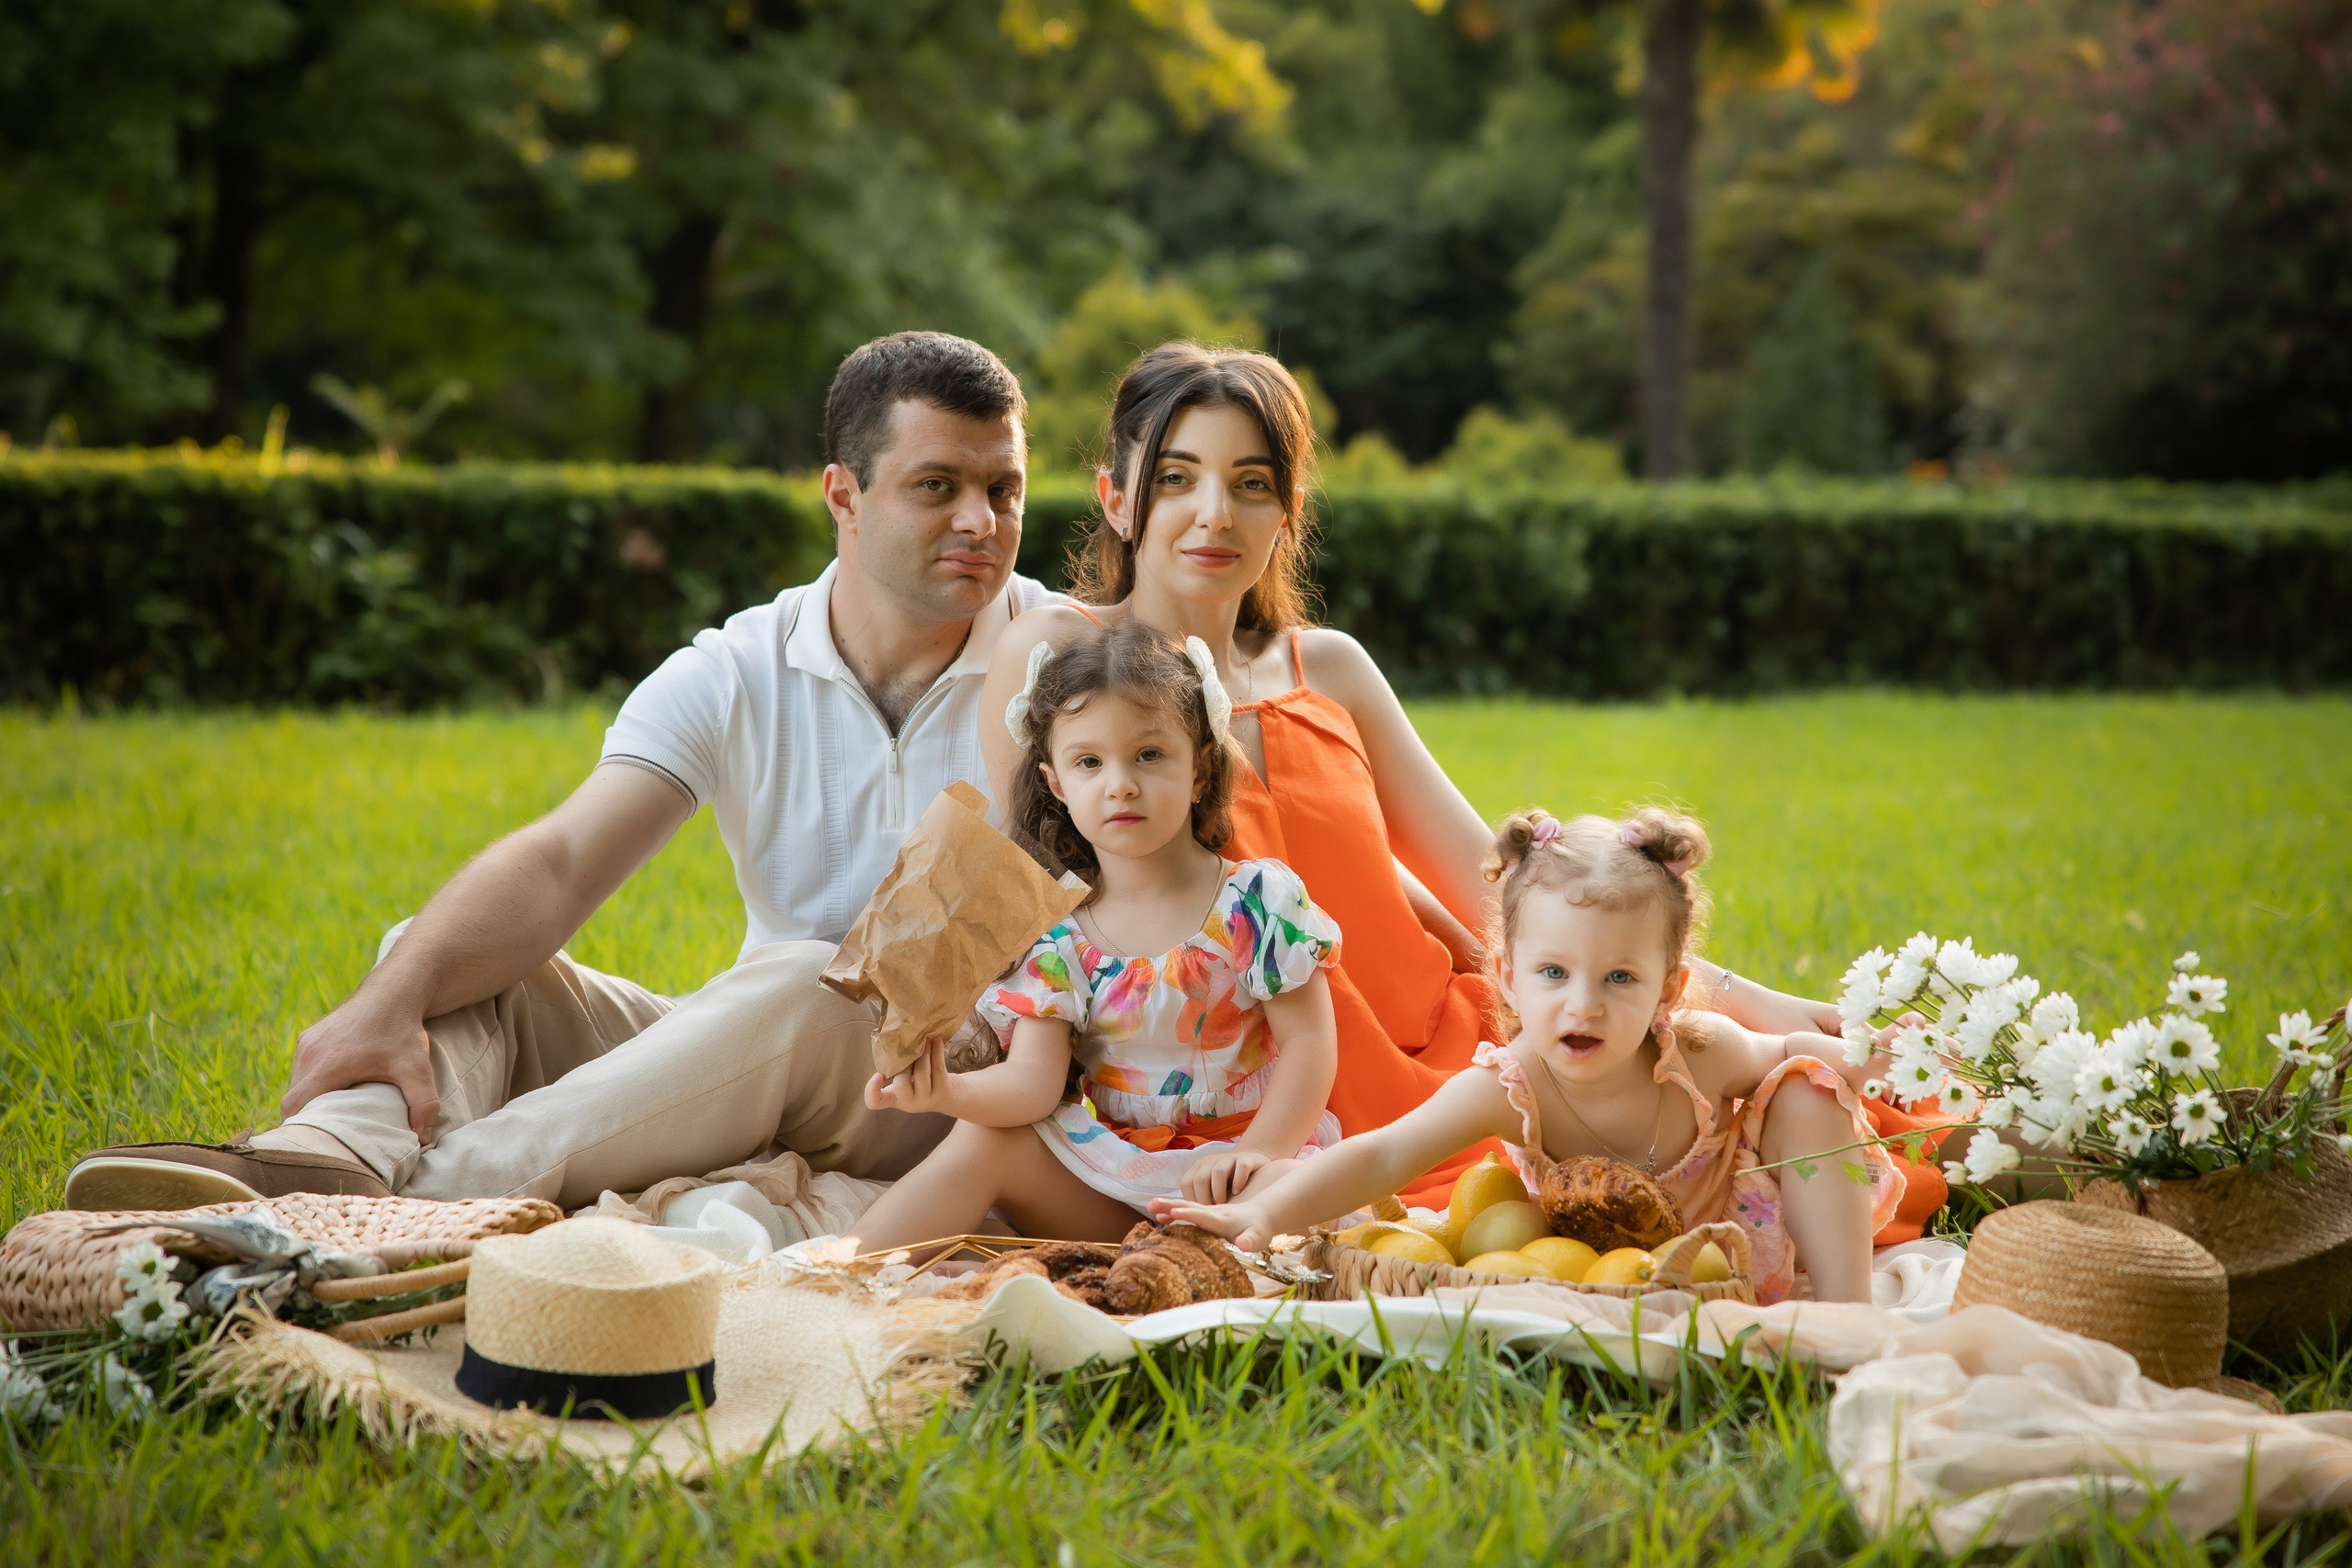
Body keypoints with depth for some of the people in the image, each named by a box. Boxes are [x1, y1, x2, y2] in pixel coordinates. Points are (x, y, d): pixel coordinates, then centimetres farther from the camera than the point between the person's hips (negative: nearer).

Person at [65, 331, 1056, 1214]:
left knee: (802, 985, -37)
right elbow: (560, 862, -15)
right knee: (462, 962, -14)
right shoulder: (734, 676, 0)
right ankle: (328, 1150, -48)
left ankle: (434, 1192, -47)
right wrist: (390, 1001, -33)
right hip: (754, 1065, 4)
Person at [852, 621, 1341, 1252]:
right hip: (1105, 1165, 3)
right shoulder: (1060, 937, 1)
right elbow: (1034, 1080, -9)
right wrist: (950, 1092, -31)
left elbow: (1309, 1041, -7)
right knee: (982, 1141, -18)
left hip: (1225, 1161, -3)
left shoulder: (1260, 900, -5)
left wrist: (1257, 1153, -22)